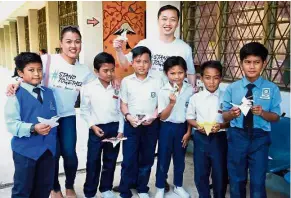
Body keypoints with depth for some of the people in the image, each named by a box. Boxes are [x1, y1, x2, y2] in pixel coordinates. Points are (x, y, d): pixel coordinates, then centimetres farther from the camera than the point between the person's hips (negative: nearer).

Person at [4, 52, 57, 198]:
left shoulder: (48, 93, 8)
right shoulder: (16, 95, -11)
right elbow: (12, 124, -17)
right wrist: (33, 128, -28)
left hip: (48, 148, 5)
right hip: (25, 149, -5)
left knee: (45, 186, 19)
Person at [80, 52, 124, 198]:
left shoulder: (117, 88, 2)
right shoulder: (88, 88, -5)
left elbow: (120, 110, 4)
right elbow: (84, 110, -2)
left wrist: (121, 130, -1)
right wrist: (93, 126, -11)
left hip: (114, 128, 3)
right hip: (97, 129, -2)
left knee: (110, 161, 14)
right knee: (93, 162, 5)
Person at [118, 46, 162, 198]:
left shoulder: (156, 82, 1)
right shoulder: (126, 81, 0)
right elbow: (123, 104, 2)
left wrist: (153, 117, -12)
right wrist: (128, 116, -15)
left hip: (151, 125, 1)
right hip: (131, 124, -1)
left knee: (147, 158, 12)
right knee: (129, 159, 1)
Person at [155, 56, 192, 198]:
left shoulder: (190, 90, -6)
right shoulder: (163, 91, -12)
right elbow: (162, 117, -12)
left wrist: (188, 132, 1)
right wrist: (172, 103, -26)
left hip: (182, 127, 2)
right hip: (167, 127, -2)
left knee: (180, 159, 16)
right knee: (163, 159, 9)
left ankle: (178, 186, 35)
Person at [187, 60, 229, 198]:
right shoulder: (195, 98, -2)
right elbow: (189, 118, 6)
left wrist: (221, 125, -19)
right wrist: (197, 125, -12)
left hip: (219, 138, -1)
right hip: (200, 138, 1)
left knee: (220, 173, 10)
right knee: (200, 173, 12)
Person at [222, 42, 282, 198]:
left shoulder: (272, 89, -4)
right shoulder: (232, 88, -2)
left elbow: (276, 117, -1)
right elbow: (224, 116, 1)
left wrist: (262, 113, -21)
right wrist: (232, 113, -21)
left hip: (260, 138, -1)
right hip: (237, 136, 1)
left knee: (258, 182, 9)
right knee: (237, 180, 17)